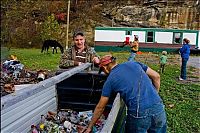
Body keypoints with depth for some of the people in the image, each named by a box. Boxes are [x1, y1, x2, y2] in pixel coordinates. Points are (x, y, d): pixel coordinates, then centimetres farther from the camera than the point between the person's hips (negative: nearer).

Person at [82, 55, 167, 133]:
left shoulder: (110, 80, 6)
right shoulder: (133, 64, 14)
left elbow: (100, 107, 12)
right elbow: (156, 76, 12)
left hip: (139, 114, -4)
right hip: (158, 107, 4)